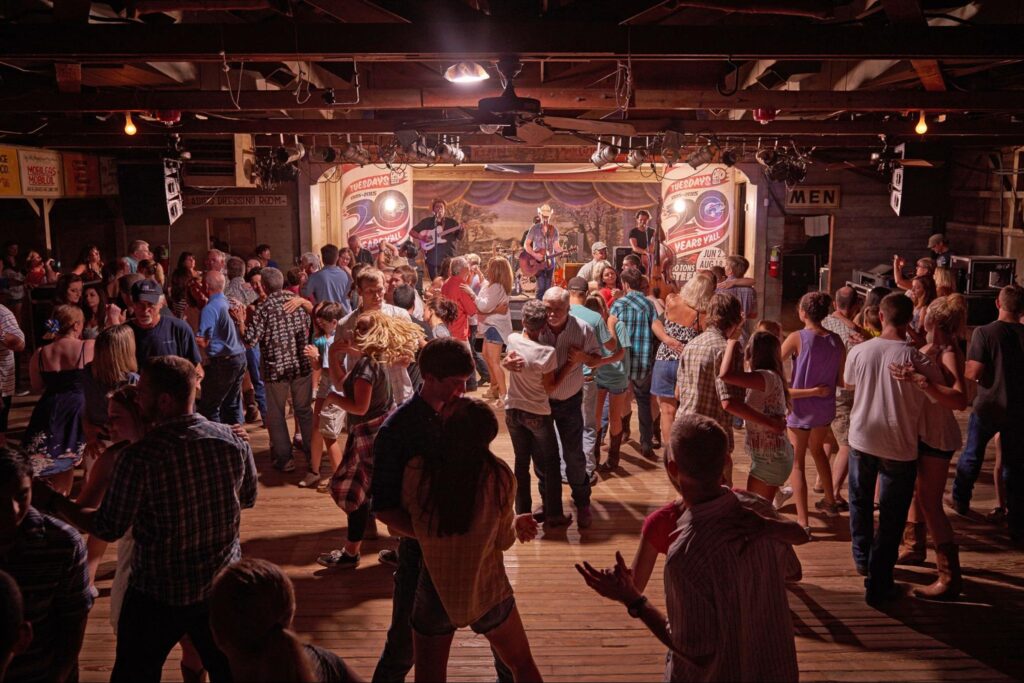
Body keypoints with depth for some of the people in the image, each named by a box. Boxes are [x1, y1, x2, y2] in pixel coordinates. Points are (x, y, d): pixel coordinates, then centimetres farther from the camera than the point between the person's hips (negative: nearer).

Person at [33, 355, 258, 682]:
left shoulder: (139, 458, -23)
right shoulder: (234, 442, -11)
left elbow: (108, 528, -12)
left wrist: (53, 500, 1)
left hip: (158, 593, -3)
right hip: (223, 588, 3)